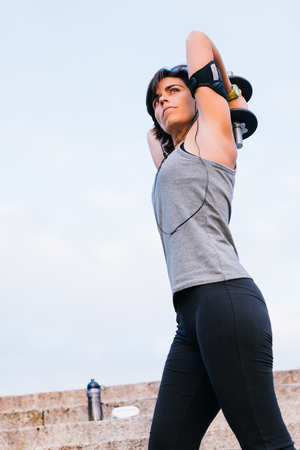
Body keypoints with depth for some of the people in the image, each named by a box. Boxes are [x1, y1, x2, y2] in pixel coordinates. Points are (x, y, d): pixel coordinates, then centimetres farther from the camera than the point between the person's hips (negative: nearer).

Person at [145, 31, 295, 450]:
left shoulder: (211, 131, 10)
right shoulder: (168, 160, 30)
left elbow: (197, 38, 19)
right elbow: (155, 132, 52)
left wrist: (230, 94, 32)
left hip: (223, 296, -8)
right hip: (191, 318, 8)